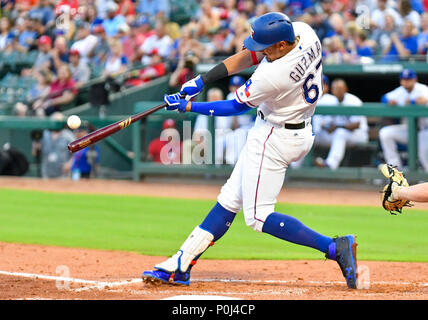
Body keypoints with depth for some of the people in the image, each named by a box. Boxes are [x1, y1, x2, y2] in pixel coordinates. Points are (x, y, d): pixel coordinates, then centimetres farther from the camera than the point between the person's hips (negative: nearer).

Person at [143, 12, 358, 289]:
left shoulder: (272, 76, -31)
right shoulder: (303, 32, -9)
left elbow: (237, 107, -13)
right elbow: (250, 56, 2)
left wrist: (188, 106, -3)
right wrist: (203, 80, -2)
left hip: (275, 138, -10)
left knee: (258, 216, -3)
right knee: (231, 198, 11)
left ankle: (334, 247, -9)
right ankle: (181, 265, 15)